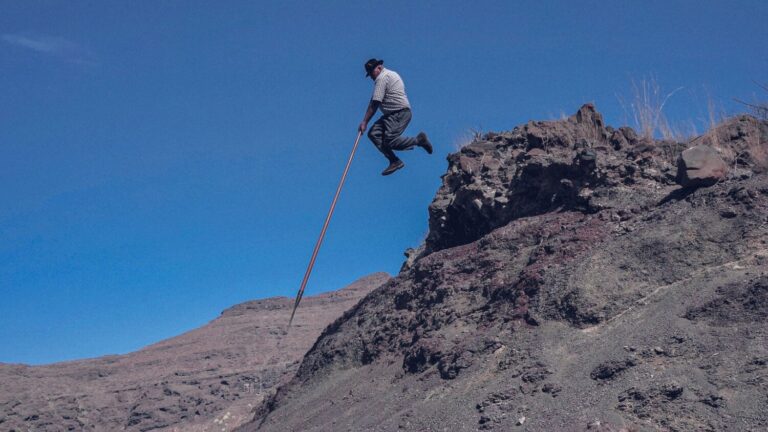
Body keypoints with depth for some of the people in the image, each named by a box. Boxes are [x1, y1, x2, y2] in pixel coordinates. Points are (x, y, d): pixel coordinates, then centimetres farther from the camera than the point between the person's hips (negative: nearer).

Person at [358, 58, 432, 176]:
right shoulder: (389, 74, 23)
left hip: (400, 113, -11)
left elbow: (375, 103, -14)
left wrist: (365, 122, -10)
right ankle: (394, 161, -6)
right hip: (392, 114, 11)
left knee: (390, 141, -19)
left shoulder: (382, 78, -11)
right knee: (373, 133, -1)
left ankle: (418, 140, -2)